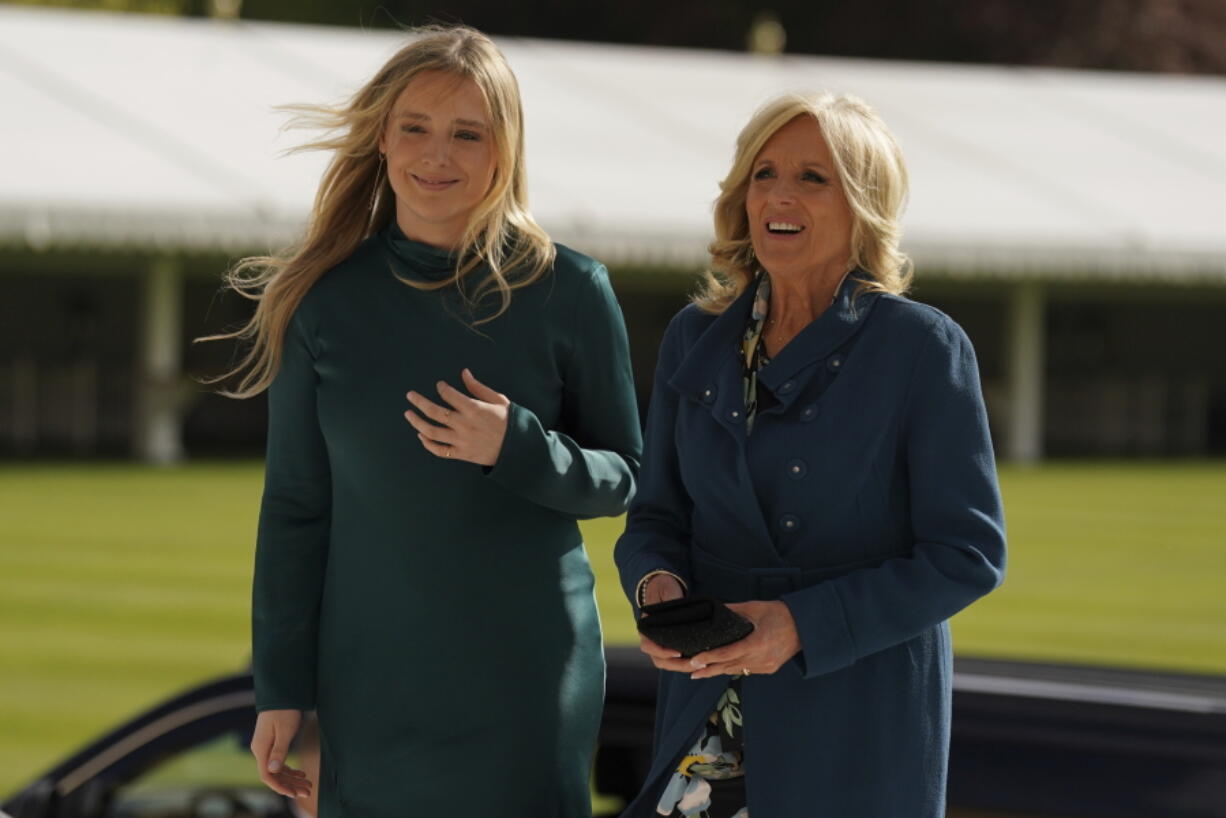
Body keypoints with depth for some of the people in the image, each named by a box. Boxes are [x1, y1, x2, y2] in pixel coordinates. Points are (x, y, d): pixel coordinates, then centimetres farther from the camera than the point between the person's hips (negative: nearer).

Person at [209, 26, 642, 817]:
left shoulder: (568, 290, -4)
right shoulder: (327, 300, 0)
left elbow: (624, 478, 1)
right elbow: (296, 505, 4)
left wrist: (518, 447, -19)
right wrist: (280, 686, 3)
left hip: (525, 683, -1)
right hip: (370, 684, 2)